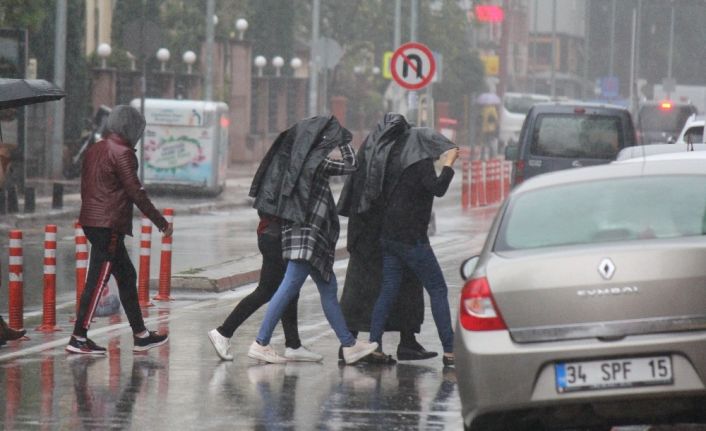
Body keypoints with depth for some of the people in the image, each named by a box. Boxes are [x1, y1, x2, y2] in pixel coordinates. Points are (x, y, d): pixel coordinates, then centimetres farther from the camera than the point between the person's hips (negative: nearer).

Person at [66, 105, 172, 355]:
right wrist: (162, 223, -8)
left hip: (91, 221, 9)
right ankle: (78, 338, -7)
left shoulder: (94, 150, 14)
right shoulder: (122, 153, -12)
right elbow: (136, 193, -14)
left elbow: (85, 187, 18)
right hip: (110, 226, -9)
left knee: (126, 275, 15)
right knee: (98, 280, -6)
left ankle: (140, 335, 19)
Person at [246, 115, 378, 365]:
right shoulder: (315, 162, -14)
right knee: (289, 288, -11)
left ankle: (349, 346, 18)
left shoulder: (300, 159, 12)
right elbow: (350, 165, -4)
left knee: (328, 288, 13)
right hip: (306, 234, -10)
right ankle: (260, 344, -12)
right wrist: (344, 140, 9)